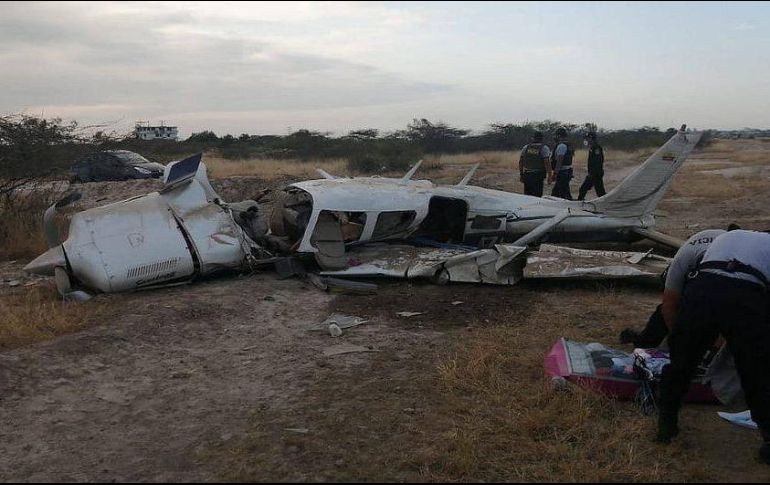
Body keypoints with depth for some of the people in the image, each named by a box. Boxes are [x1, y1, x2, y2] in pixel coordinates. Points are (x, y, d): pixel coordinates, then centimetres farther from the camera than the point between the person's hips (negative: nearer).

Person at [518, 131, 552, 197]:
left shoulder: (526, 147, 7)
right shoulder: (544, 148, -6)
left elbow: (520, 162, 10)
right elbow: (546, 163, -14)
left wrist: (521, 175, 17)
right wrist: (549, 176, -10)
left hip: (527, 175, 4)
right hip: (538, 176, -4)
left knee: (527, 195, 12)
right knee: (537, 196, 0)